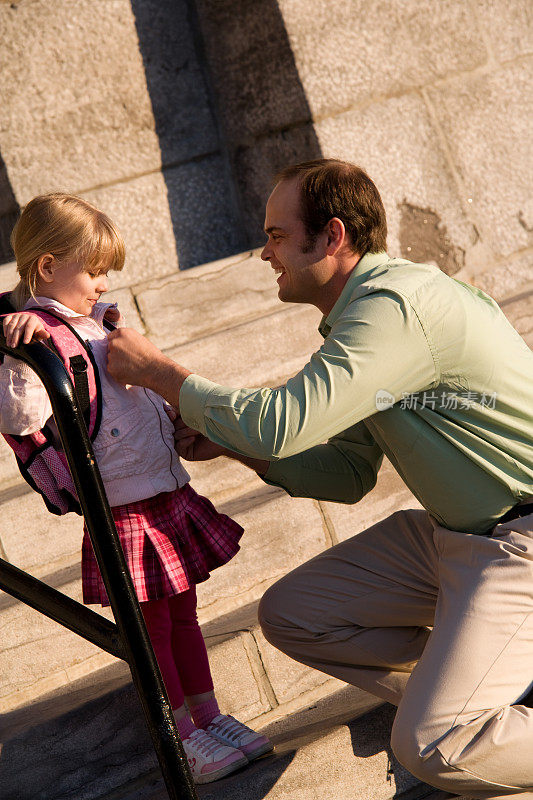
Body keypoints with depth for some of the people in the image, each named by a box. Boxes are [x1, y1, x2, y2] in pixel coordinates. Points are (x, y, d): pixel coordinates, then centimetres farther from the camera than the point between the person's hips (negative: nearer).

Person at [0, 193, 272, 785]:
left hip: (169, 492, 8)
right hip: (122, 509, -8)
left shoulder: (95, 320, 13)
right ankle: (184, 738, 21)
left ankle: (210, 716, 32)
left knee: (183, 611, 18)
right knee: (151, 626, 6)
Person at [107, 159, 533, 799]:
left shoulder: (397, 304, -23)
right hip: (447, 530, 10)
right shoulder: (357, 316, 10)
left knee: (427, 747, -22)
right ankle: (468, 683, 10)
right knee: (288, 615, 6)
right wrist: (228, 443, 2)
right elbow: (348, 473, 13)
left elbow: (277, 423, -30)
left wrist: (157, 371, -16)